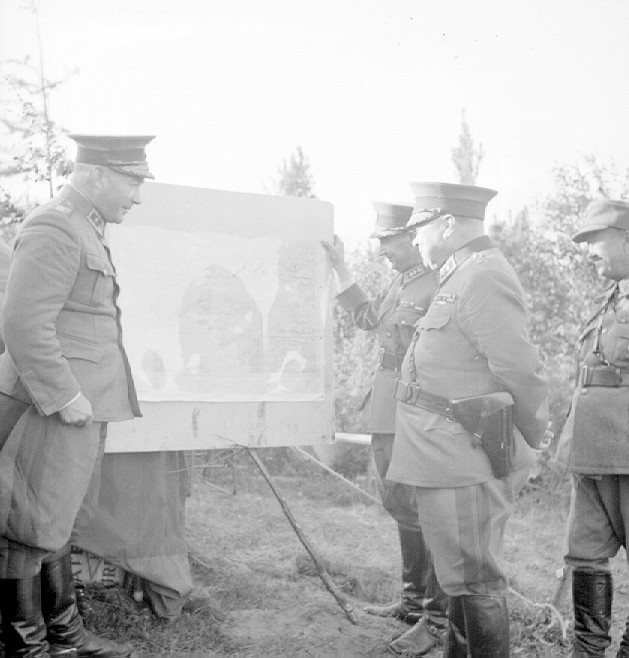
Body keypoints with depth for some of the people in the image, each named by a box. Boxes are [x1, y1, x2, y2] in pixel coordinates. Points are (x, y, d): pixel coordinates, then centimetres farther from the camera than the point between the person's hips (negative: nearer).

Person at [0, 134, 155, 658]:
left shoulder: (84, 231, 16)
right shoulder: (53, 230, -16)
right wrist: (66, 399, -20)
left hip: (80, 403, 10)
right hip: (52, 409, -10)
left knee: (58, 523, 17)